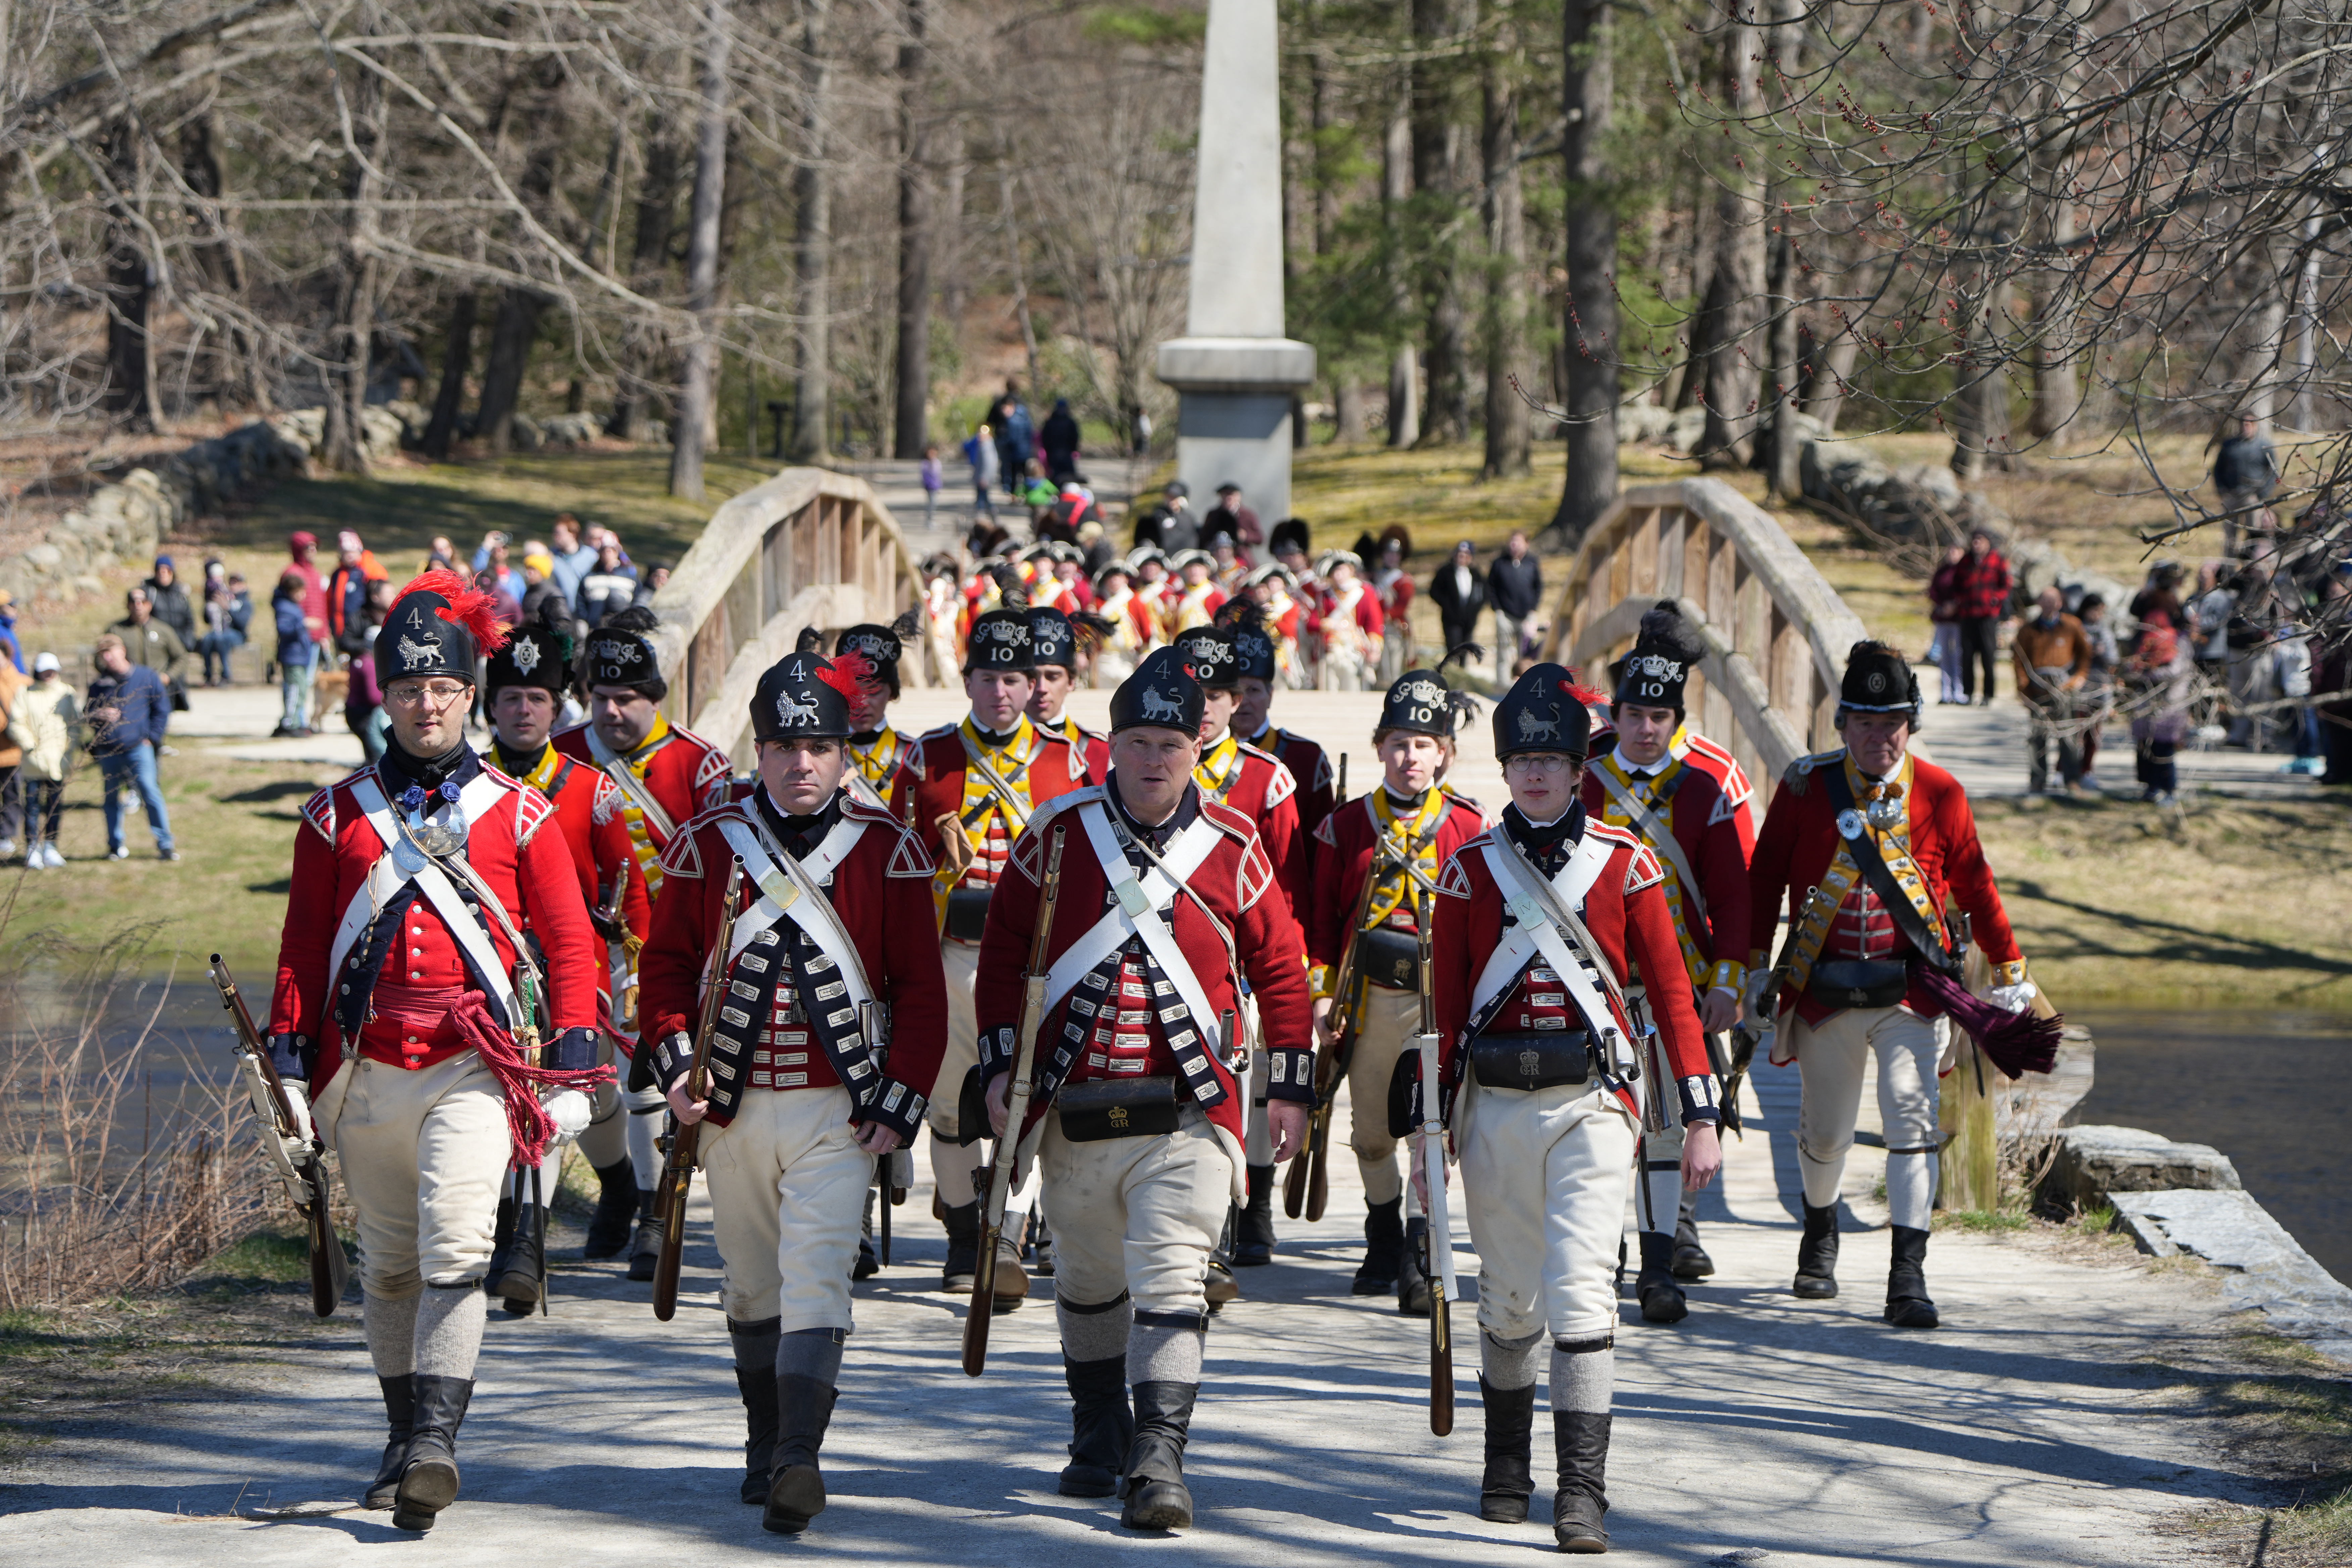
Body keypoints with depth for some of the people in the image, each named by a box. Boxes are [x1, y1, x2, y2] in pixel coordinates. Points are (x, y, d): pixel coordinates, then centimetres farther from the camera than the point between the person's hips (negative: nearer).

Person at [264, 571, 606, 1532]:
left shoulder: (519, 816, 5)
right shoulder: (336, 818, 9)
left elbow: (569, 944, 6)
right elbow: (302, 949, 11)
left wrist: (572, 1073, 0)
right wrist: (291, 1067, 4)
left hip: (476, 1069, -3)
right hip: (368, 1074, 3)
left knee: (456, 1252, -19)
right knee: (389, 1268, 11)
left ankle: (437, 1441, -25)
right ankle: (405, 1439, 24)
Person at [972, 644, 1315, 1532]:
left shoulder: (1231, 846, -1)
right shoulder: (1060, 833, 1)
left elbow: (1279, 966, 7)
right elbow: (1004, 949, 7)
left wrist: (1291, 1086, 6)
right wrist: (998, 1062, 0)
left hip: (1188, 1114, -2)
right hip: (1075, 1114, 2)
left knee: (1171, 1283, -14)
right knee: (1088, 1281, 17)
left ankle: (1159, 1461, -17)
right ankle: (1098, 1441, 36)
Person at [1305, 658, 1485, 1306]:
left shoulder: (1470, 827, 1)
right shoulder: (1346, 825, 4)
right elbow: (1321, 917, 7)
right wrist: (1321, 994, 0)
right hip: (1368, 1000, 2)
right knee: (1371, 1132, 12)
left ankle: (1418, 1260, -17)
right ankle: (1384, 1245, 33)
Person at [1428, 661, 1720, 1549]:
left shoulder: (1626, 865, 2)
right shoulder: (1471, 869, 5)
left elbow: (1671, 993, 3)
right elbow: (1446, 1009, 8)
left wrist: (1699, 1119, -1)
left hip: (1591, 1104, -2)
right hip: (1496, 1105, 2)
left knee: (1582, 1291, -14)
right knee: (1508, 1298, 12)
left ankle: (1583, 1492, -15)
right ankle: (1507, 1467, 31)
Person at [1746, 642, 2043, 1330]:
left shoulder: (1938, 794, -1)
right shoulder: (1806, 787, -2)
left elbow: (1973, 885, 8)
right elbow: (1765, 878, 6)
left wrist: (2010, 970, 11)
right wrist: (1756, 965, 1)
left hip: (1911, 988, -1)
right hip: (1824, 988, 1)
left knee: (1912, 1116, -17)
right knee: (1825, 1133, 11)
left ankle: (1908, 1275, -17)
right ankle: (1821, 1232, 42)